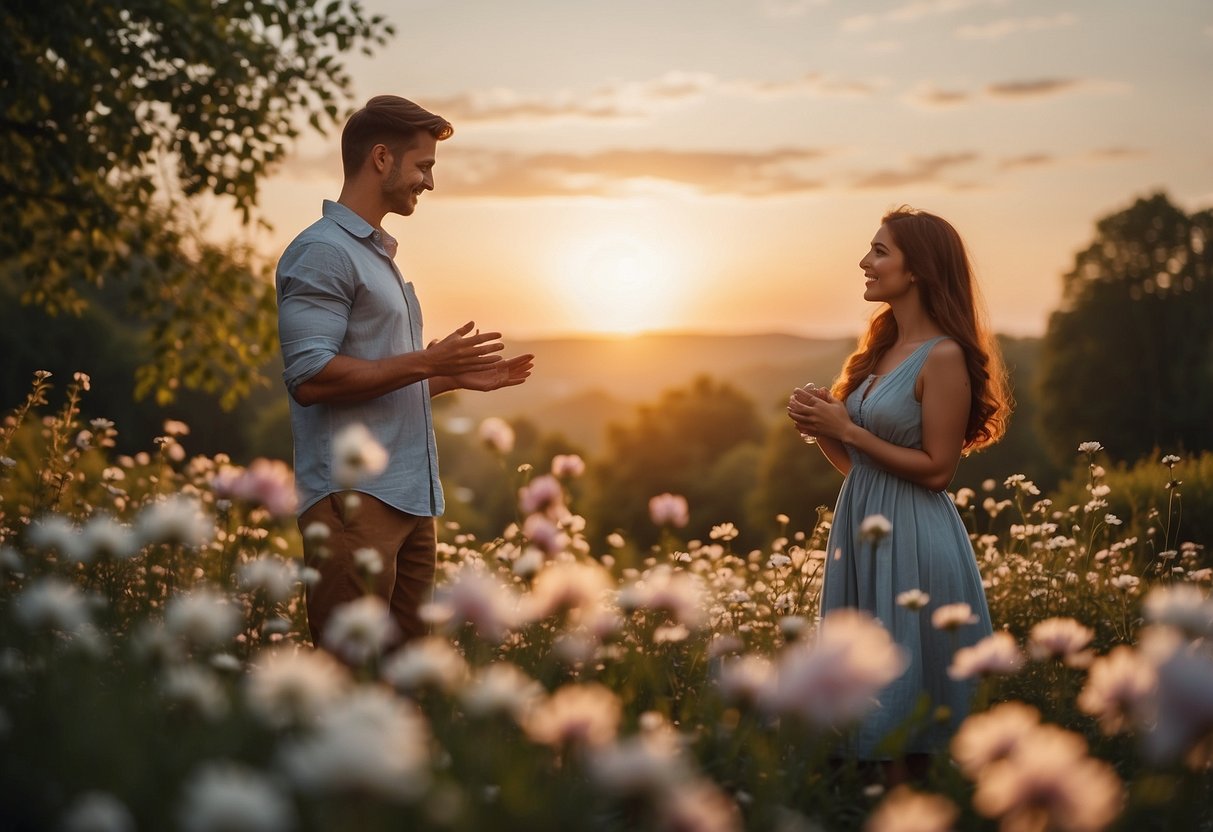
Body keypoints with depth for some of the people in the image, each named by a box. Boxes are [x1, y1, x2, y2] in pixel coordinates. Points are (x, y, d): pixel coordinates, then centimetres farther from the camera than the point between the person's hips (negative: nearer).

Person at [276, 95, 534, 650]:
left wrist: (459, 377, 17)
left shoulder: (379, 254, 22)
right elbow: (311, 377, -20)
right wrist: (426, 362, -16)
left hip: (410, 499, 10)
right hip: (355, 498, -9)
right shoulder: (322, 252, -9)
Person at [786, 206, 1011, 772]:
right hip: (861, 532, 9)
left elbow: (938, 469, -16)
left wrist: (847, 430, -16)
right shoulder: (882, 351, 12)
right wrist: (821, 429, -3)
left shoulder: (945, 356, -13)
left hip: (913, 542, -9)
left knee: (903, 698, -1)